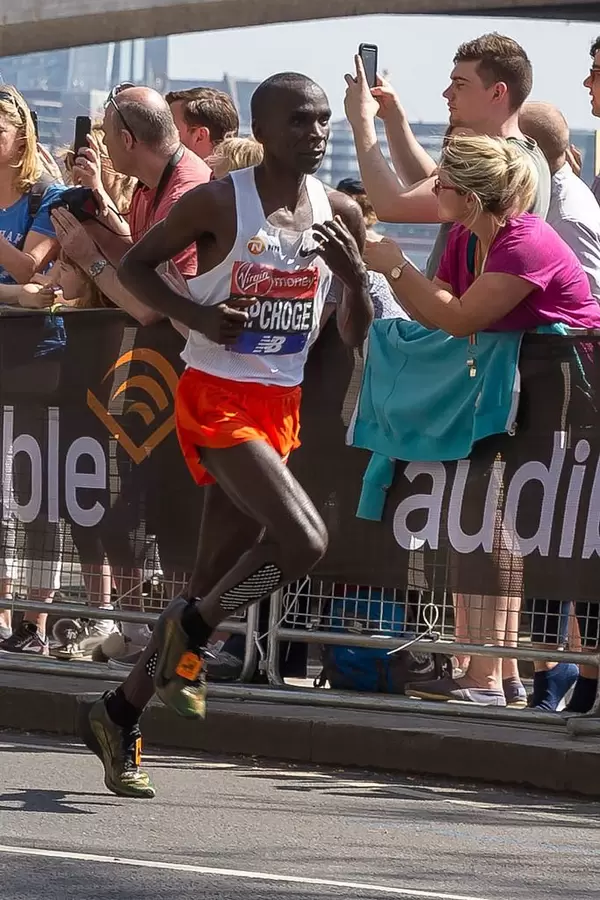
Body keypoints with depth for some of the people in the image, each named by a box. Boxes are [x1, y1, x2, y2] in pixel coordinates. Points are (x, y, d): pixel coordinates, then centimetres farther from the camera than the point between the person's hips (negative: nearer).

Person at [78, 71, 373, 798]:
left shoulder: (339, 214, 4)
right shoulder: (219, 204, -10)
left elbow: (356, 336, 8)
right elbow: (135, 265, 0)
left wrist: (356, 277, -12)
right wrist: (196, 315, -15)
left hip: (279, 405, 6)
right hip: (215, 397, -6)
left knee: (215, 580, 6)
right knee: (302, 541, -23)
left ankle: (120, 714, 18)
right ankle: (191, 632, 0)